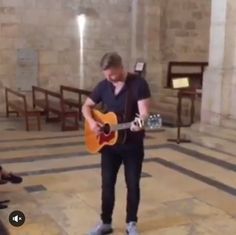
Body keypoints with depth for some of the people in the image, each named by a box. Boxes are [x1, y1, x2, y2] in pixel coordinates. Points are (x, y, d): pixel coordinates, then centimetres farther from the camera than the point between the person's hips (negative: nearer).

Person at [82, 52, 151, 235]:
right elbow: (86, 106, 10)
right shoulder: (103, 86, 1)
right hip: (109, 143, 4)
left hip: (133, 144, -3)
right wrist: (91, 122, -9)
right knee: (107, 184, 10)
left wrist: (140, 122, -42)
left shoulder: (138, 84, -13)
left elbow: (144, 111, -19)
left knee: (133, 185, 7)